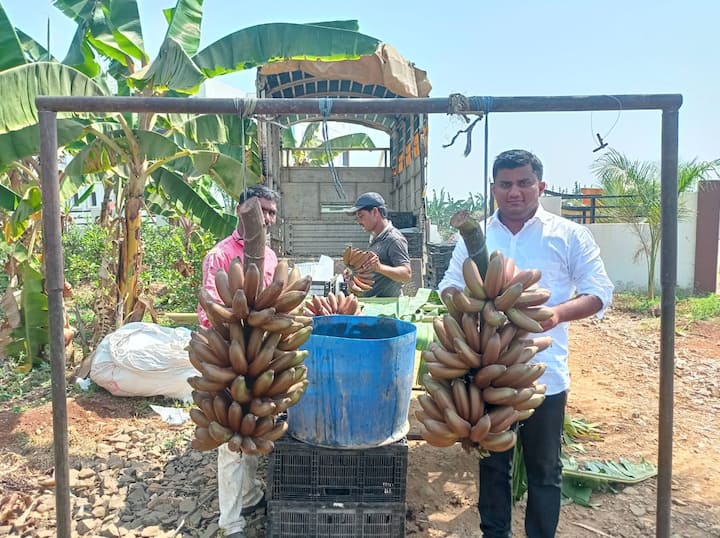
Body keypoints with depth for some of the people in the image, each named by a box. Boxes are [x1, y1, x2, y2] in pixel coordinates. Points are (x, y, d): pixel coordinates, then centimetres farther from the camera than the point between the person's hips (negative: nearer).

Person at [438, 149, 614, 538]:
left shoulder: (569, 235, -1)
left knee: (544, 469, 13)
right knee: (492, 464, 18)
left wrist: (559, 312, -21)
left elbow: (600, 294, -2)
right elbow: (448, 287, 10)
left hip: (544, 376, -2)